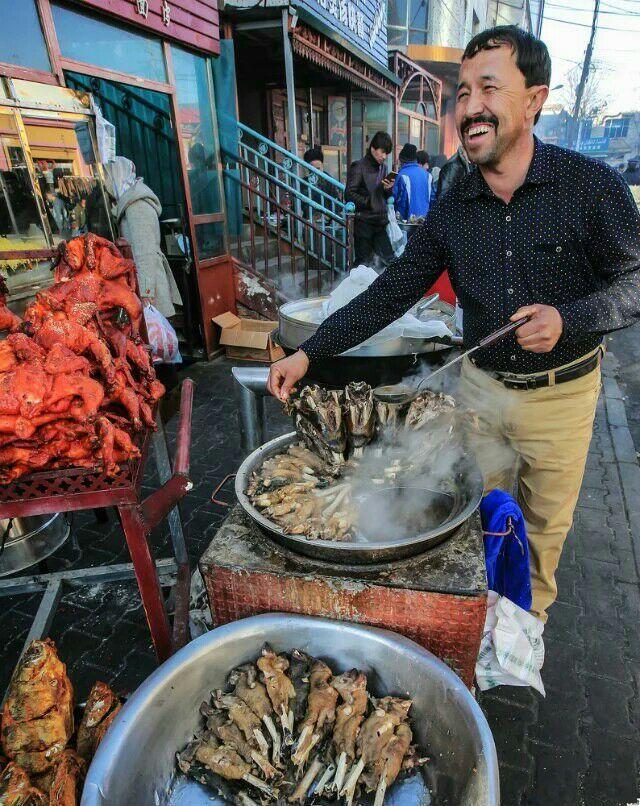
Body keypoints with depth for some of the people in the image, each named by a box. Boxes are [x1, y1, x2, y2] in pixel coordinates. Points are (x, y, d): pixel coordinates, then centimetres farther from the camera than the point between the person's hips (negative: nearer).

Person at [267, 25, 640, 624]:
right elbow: (388, 296, -5)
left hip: (562, 393, -1)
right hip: (482, 386, 2)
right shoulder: (452, 210, -6)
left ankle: (530, 619, 44)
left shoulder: (591, 186, -14)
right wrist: (308, 353, -11)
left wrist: (568, 319, -28)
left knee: (544, 524, 16)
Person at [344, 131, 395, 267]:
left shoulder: (383, 168, 18)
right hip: (364, 221, -7)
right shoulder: (358, 166, -4)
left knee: (390, 260, 2)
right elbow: (349, 194, -12)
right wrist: (368, 202, -12)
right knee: (363, 261, -3)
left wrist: (388, 189, 1)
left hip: (381, 221, 7)